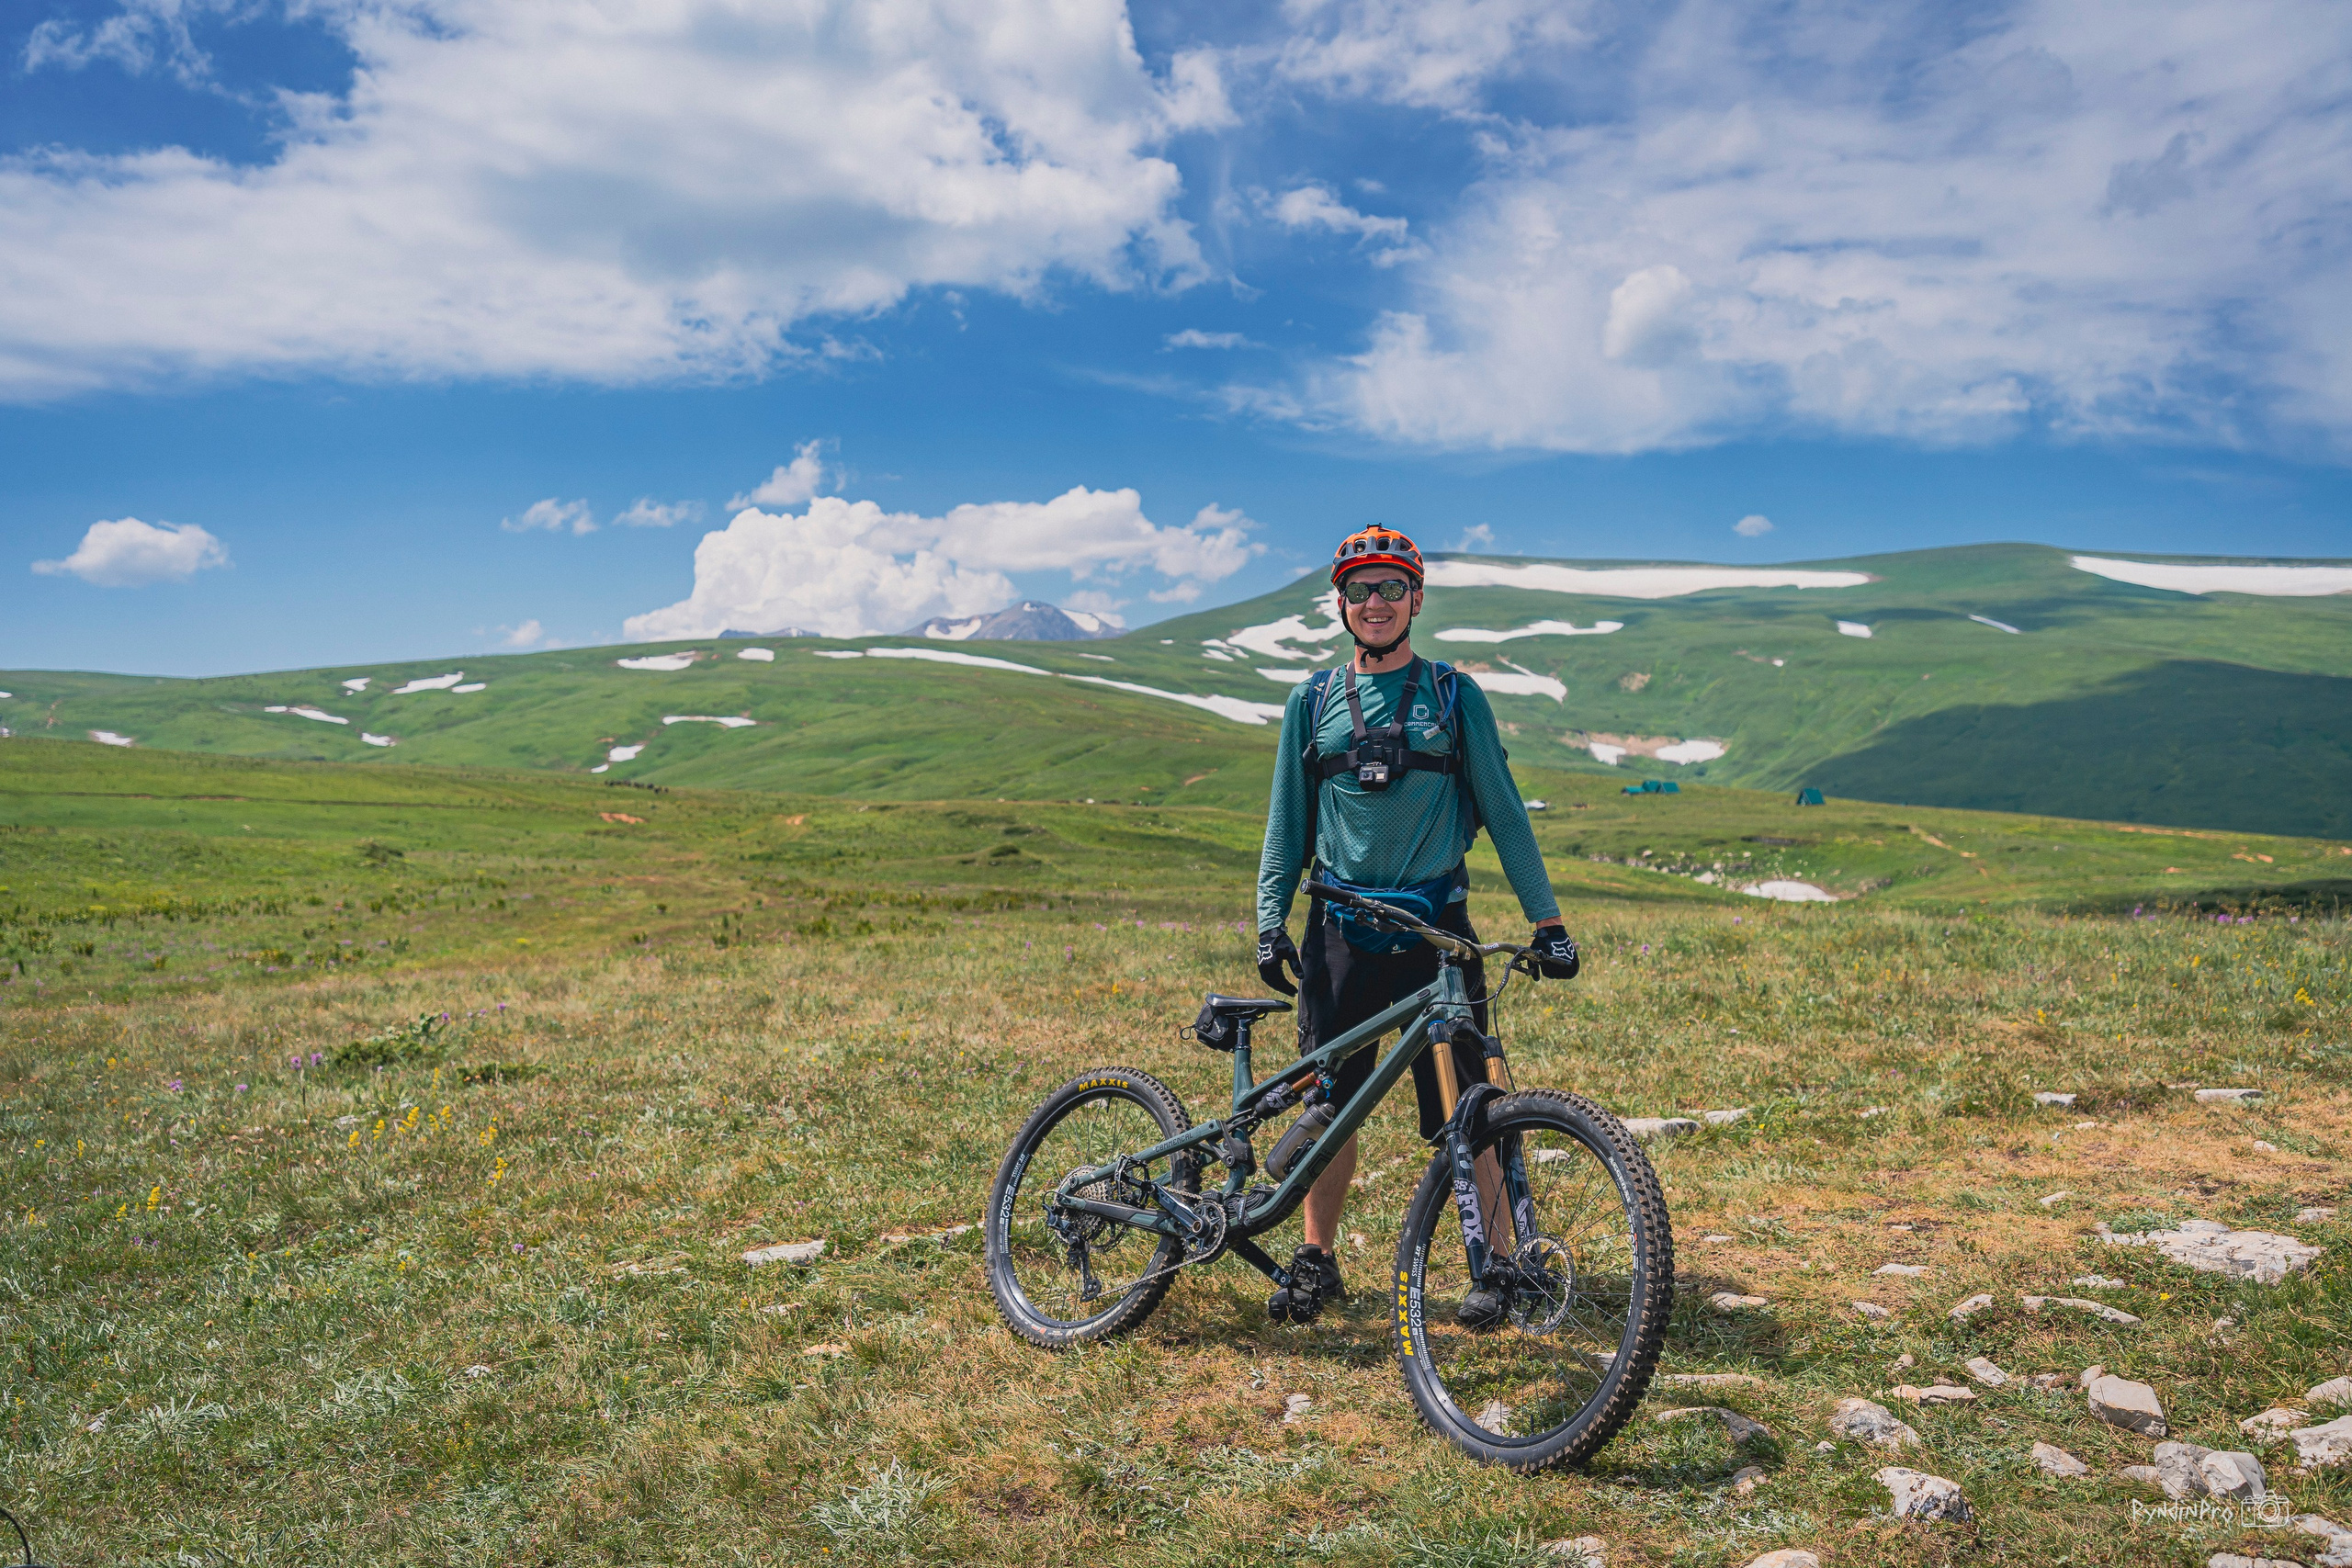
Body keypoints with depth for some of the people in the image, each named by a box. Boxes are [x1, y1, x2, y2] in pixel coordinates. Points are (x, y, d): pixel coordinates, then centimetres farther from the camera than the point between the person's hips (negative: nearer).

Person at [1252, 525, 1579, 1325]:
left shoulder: (1455, 697, 4)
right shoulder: (1312, 702, 9)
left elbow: (1502, 810, 5)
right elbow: (1287, 820, 11)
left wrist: (1546, 920, 0)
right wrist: (1270, 920, 1)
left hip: (1436, 927, -2)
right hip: (1339, 931, 2)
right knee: (1329, 1102, 7)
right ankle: (1317, 1260, 20)